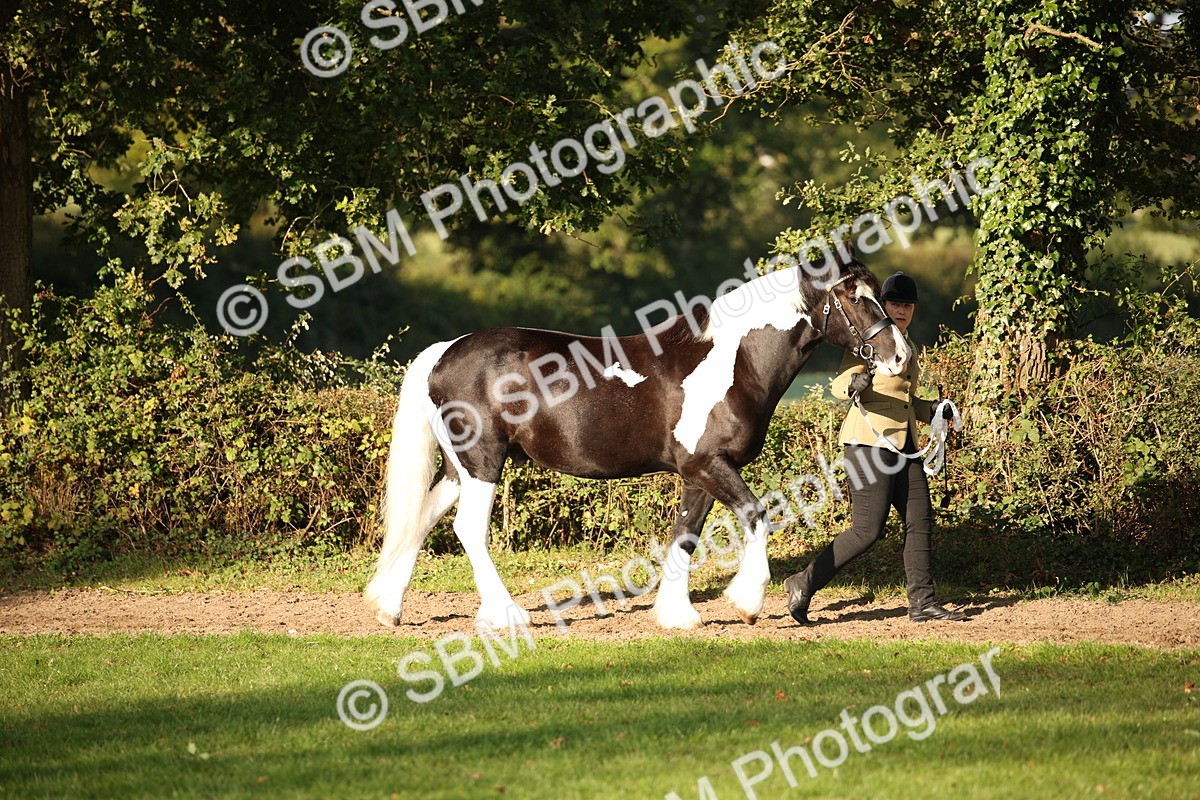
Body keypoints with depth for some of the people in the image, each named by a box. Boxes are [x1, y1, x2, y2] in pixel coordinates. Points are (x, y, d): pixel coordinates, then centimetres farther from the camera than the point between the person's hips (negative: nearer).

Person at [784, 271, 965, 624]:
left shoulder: (908, 346, 19)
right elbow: (839, 385, -16)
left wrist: (934, 410, 10)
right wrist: (853, 384, -38)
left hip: (903, 445, 8)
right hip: (870, 440, -8)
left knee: (919, 520, 2)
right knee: (868, 530, -11)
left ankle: (922, 602, 6)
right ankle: (805, 584, -1)